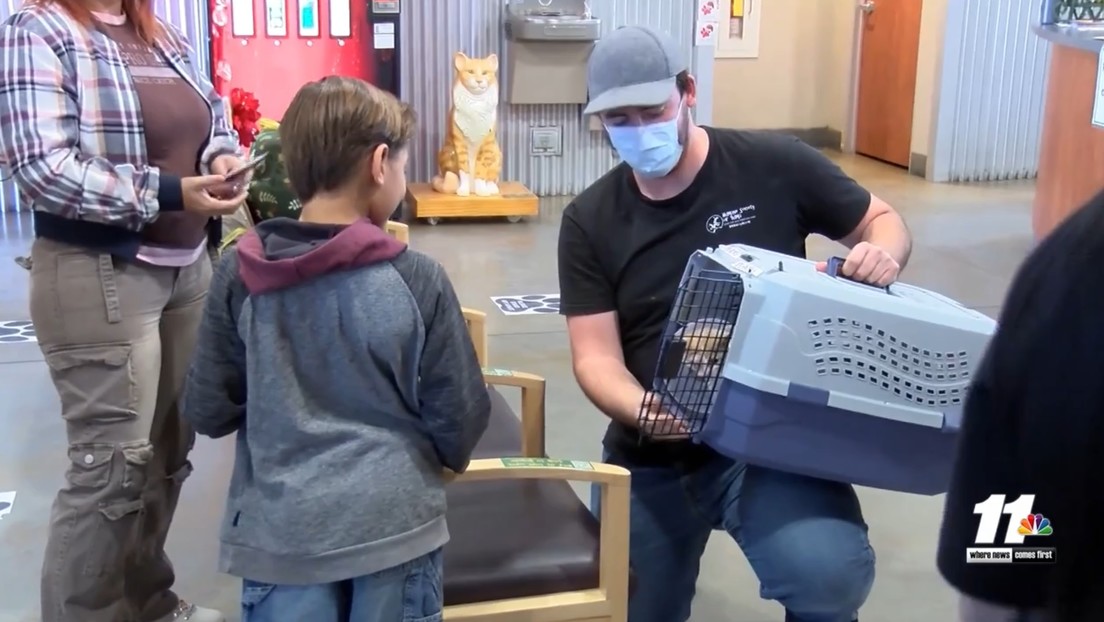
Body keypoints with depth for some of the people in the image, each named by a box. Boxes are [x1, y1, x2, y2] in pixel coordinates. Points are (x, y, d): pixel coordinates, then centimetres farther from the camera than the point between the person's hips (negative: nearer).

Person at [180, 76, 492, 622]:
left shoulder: (239, 275, -6)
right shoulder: (416, 278, -11)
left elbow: (207, 411, 1)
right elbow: (459, 415, -4)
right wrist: (443, 457, 18)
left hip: (280, 528, 2)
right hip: (394, 522, -1)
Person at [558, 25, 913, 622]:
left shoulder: (775, 165, -6)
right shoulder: (590, 220, 0)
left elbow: (883, 220, 7)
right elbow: (596, 356, -5)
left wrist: (882, 254, -17)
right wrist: (644, 410, -27)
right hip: (651, 456, 3)